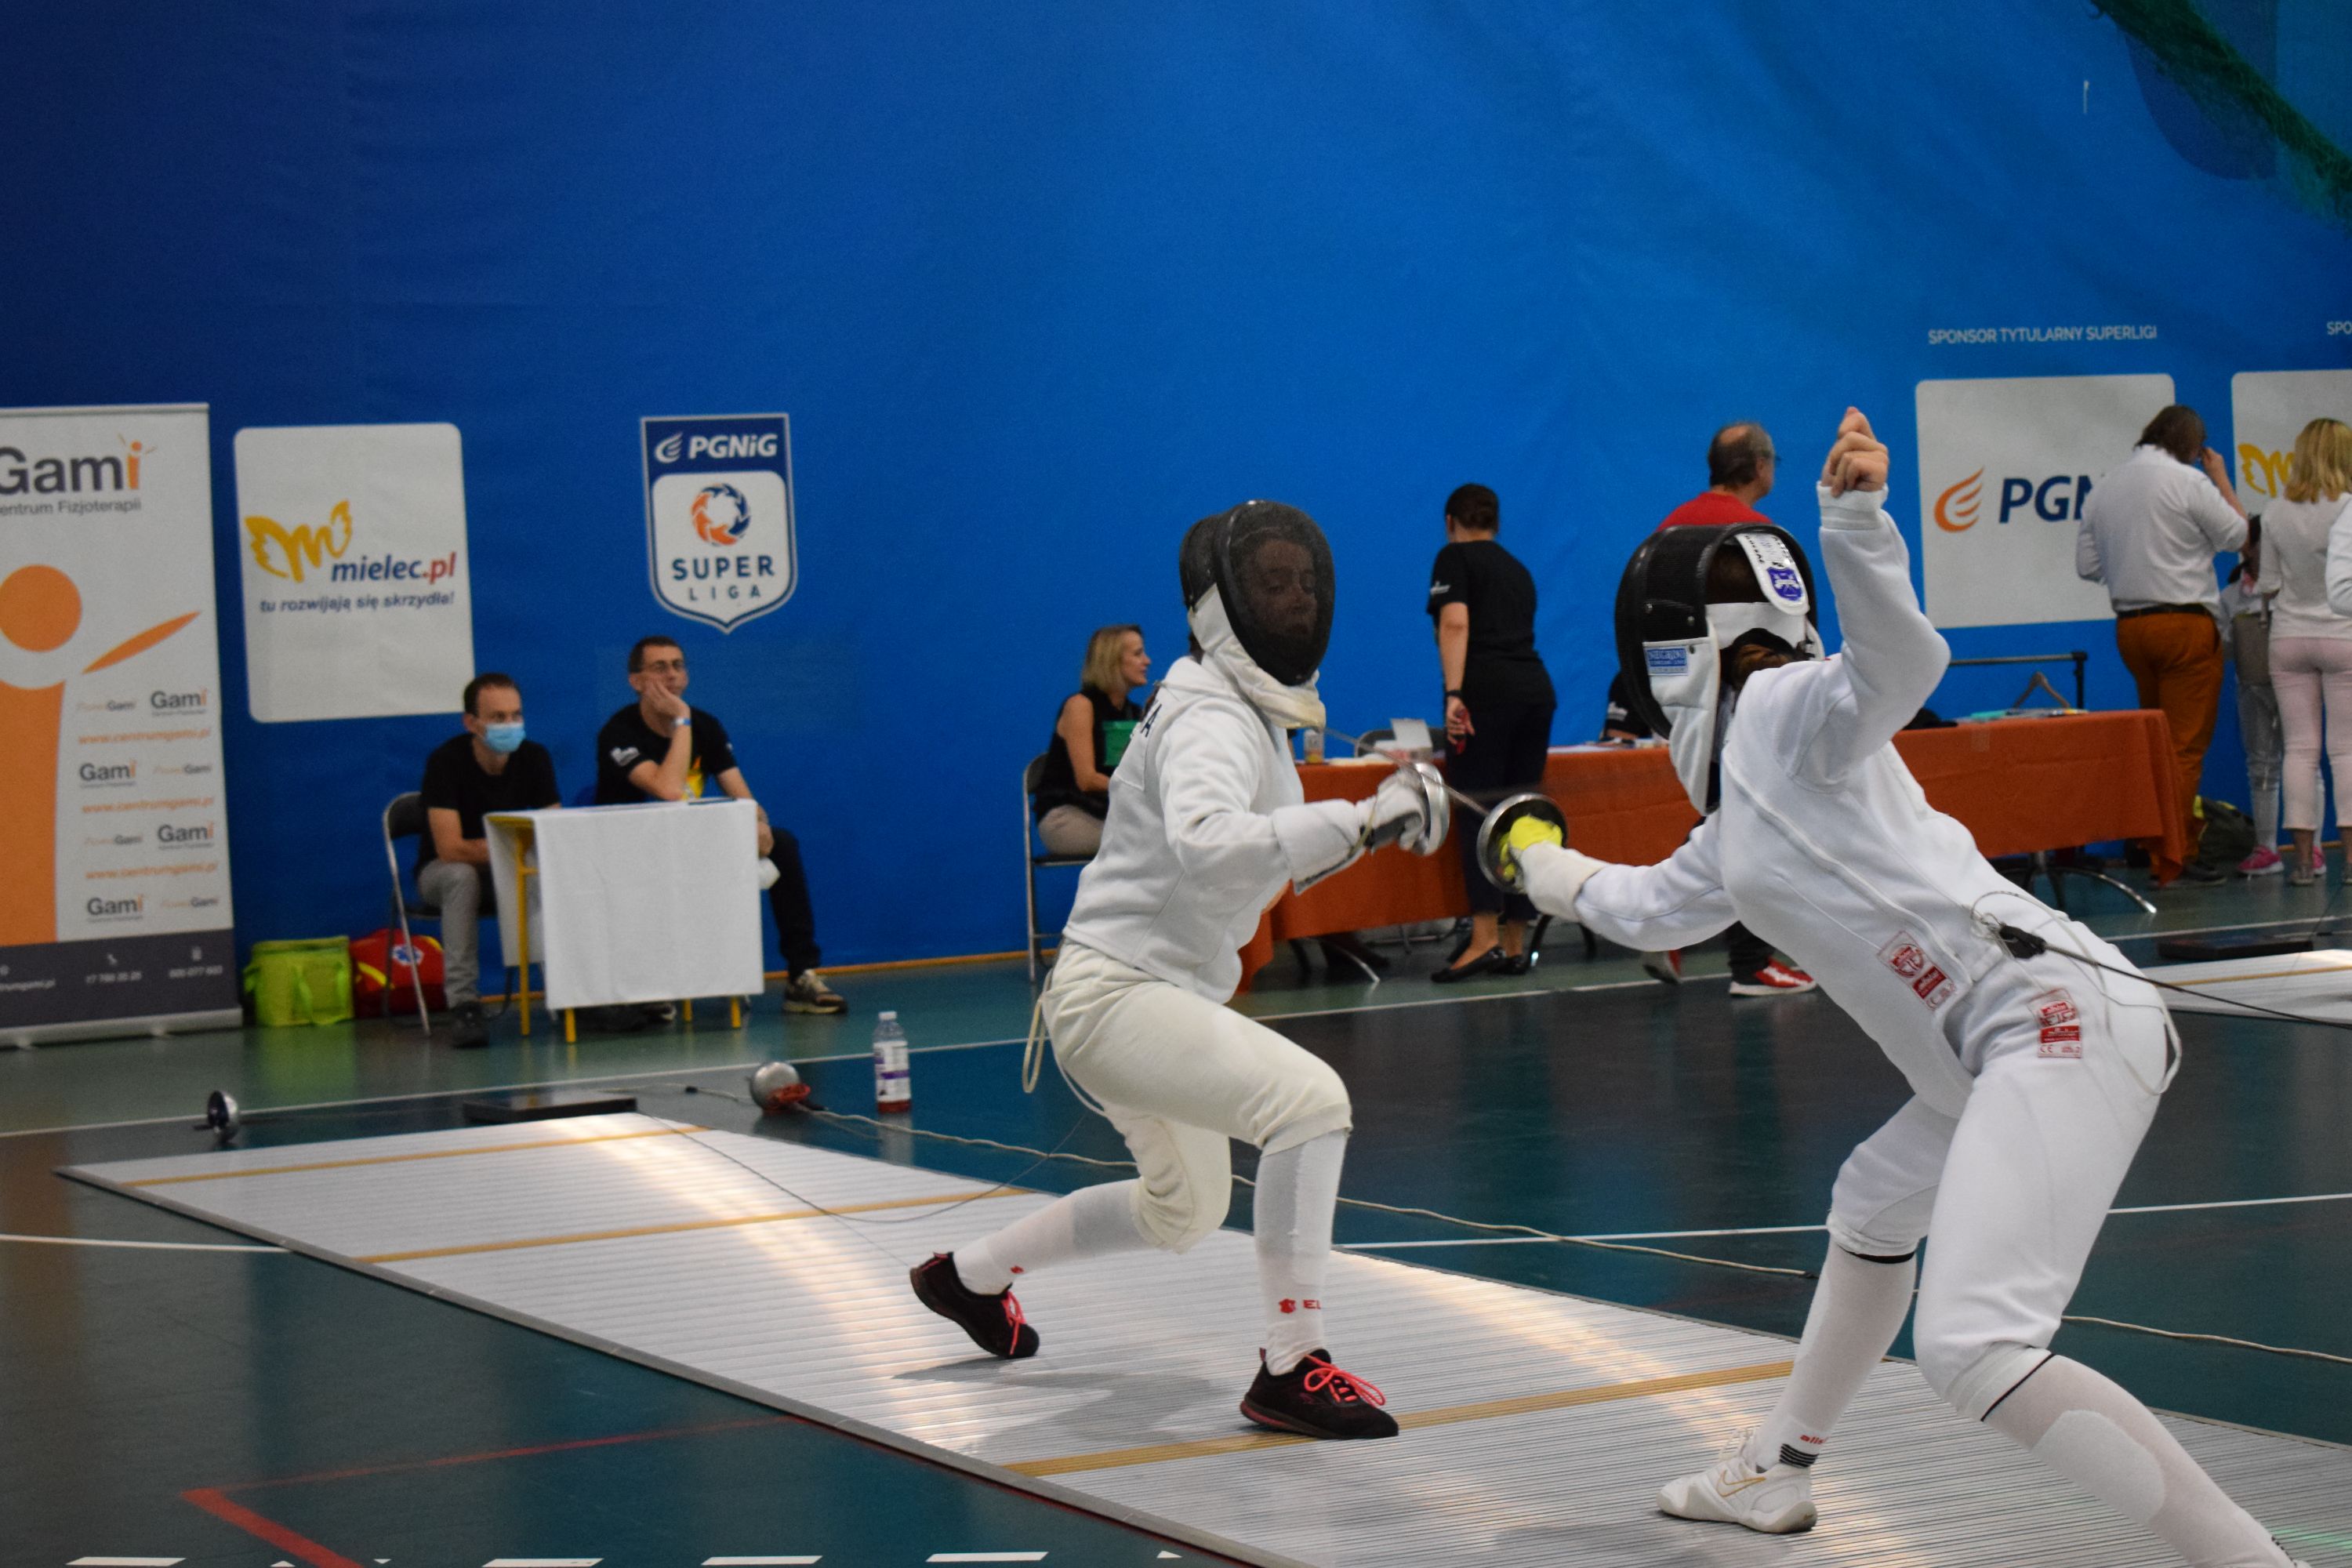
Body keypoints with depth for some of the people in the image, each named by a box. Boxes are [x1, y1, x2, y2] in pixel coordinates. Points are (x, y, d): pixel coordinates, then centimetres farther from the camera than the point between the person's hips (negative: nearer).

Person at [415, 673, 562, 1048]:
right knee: (462, 875, -38)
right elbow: (450, 849, -28)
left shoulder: (534, 758, -8)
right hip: (443, 873, -3)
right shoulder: (446, 761, -21)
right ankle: (463, 1004, -39)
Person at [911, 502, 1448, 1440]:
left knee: (1185, 1213, 28)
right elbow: (1206, 846, -41)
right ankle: (1290, 1368, -24)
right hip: (1115, 998, -10)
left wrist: (1360, 827, 3)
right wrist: (1362, 821, -45)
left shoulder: (1249, 712, 10)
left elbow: (1267, 858, 20)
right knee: (1308, 1101, -28)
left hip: (1160, 999, 10)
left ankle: (970, 1276, 44)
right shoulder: (1209, 718, -20)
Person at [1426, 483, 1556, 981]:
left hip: (1487, 692, -6)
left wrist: (1453, 693, -18)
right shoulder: (1516, 569, 26)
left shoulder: (1455, 558, 6)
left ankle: (1485, 938, -17)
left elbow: (1455, 623, -10)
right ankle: (1516, 944, 7)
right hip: (1536, 690, 6)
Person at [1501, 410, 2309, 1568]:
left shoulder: (1784, 706, 1)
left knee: (1972, 1355, -21)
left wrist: (1855, 516, -37)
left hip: (2056, 1016, -10)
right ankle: (1774, 1471, 50)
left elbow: (1902, 660, -22)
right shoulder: (1741, 806, 27)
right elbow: (1655, 908, 45)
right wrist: (1549, 870, 60)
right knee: (1874, 1210, 33)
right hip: (2009, 1042, 10)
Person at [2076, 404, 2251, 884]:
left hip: (2130, 625, 6)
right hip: (2186, 623, -6)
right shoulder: (2188, 482, -9)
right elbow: (2239, 535, 2)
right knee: (2187, 744, -5)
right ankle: (2173, 858, -7)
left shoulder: (2103, 490, 9)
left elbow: (2087, 566, 10)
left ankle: (2158, 846, 18)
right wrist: (2221, 479, 13)